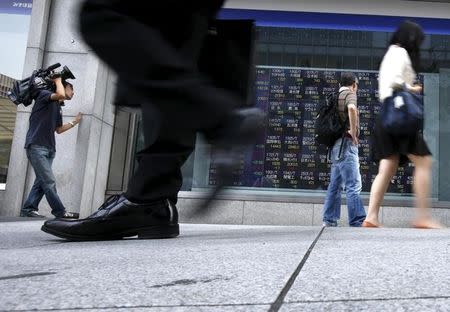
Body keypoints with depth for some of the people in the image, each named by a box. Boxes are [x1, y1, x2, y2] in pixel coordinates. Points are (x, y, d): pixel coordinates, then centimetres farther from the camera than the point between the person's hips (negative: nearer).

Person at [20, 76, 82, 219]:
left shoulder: (58, 108, 22)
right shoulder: (44, 94, 0)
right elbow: (60, 94, -22)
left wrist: (75, 122, 20)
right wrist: (58, 80, -4)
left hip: (49, 149, 9)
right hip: (36, 146, -9)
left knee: (42, 181, 4)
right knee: (49, 181, -11)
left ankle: (28, 209, 11)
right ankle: (60, 211, -10)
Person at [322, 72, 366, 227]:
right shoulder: (350, 94, -3)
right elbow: (351, 108, -27)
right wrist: (353, 132, -20)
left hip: (336, 145, 9)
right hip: (346, 143, -9)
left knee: (335, 184, 11)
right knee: (353, 185, -10)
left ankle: (329, 220, 14)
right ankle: (357, 221, -10)